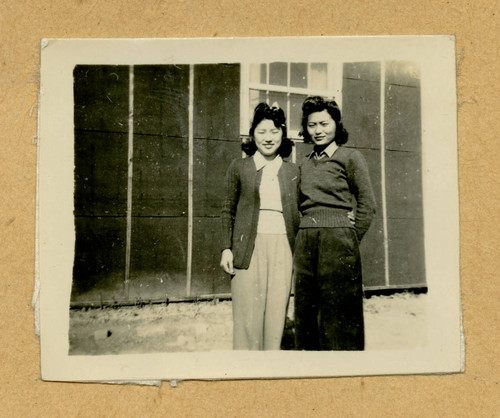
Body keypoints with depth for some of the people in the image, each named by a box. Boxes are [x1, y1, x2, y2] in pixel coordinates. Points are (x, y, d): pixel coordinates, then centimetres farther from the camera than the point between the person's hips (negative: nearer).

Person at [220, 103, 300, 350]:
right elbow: (228, 211, 7)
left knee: (276, 312, 3)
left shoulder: (292, 172, 12)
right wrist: (226, 249, 1)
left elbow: (297, 214, 15)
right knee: (247, 315, -1)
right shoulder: (239, 167, 7)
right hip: (249, 247, -2)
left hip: (282, 247, 2)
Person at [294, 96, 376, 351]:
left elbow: (367, 205, 0)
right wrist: (305, 238, 10)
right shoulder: (305, 164, 17)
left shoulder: (350, 157, 2)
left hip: (337, 239, -5)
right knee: (305, 314, 7)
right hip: (305, 242, 5)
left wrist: (349, 240, -3)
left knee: (338, 315, -2)